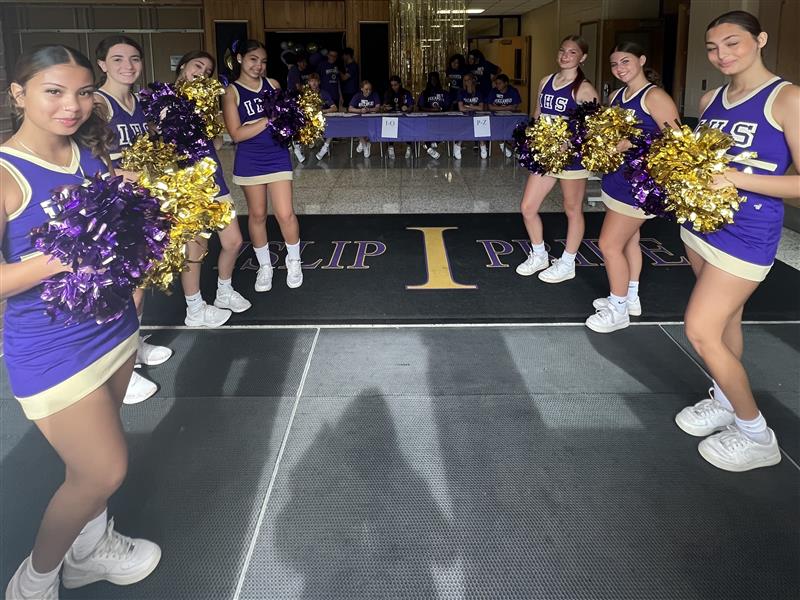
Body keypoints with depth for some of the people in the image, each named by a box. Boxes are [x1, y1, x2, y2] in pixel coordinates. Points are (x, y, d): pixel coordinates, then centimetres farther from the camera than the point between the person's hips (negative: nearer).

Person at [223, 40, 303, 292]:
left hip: (277, 157, 1)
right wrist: (269, 120, -20)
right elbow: (237, 134, -14)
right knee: (257, 214, 10)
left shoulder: (273, 85, 4)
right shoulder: (232, 92, -6)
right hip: (249, 162, -1)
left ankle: (293, 260, 19)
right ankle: (264, 266, 27)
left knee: (285, 214, -5)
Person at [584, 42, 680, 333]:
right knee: (628, 240, 18)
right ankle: (630, 297, 32)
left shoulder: (655, 97, -15)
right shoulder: (616, 96, 11)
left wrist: (631, 145, -27)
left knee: (609, 244, -6)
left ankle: (618, 310, 8)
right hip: (618, 178, 9)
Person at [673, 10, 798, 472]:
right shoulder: (711, 99, 8)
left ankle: (756, 435, 9)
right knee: (726, 320, 16)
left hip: (746, 234, -7)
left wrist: (738, 178, -26)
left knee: (701, 332, -8)